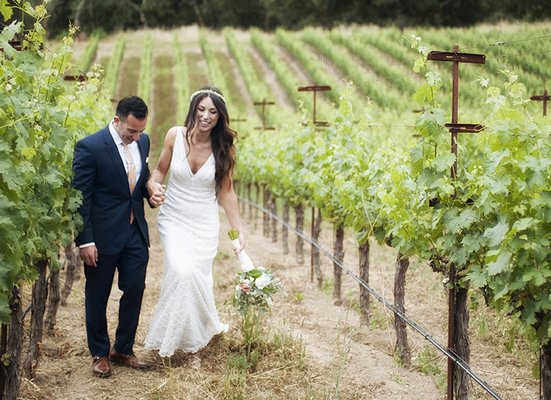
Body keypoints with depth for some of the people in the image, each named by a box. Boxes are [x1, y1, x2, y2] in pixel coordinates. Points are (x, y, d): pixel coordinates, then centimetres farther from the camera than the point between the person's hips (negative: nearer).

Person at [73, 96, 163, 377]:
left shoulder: (142, 141, 2)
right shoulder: (89, 147, -17)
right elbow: (80, 198, -14)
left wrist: (151, 193, -2)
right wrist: (85, 241, -16)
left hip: (136, 233, 5)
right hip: (103, 235, -5)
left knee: (134, 291, 9)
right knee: (97, 297, 10)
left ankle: (123, 349, 26)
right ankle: (99, 354, 25)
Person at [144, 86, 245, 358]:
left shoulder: (223, 148, -8)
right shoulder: (175, 135, -9)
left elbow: (226, 191, 0)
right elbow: (160, 169, 6)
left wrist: (238, 230, 0)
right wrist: (153, 184, -17)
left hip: (205, 224, 1)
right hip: (174, 219, -1)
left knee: (198, 277, 1)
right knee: (181, 272, -19)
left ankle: (197, 332, 28)